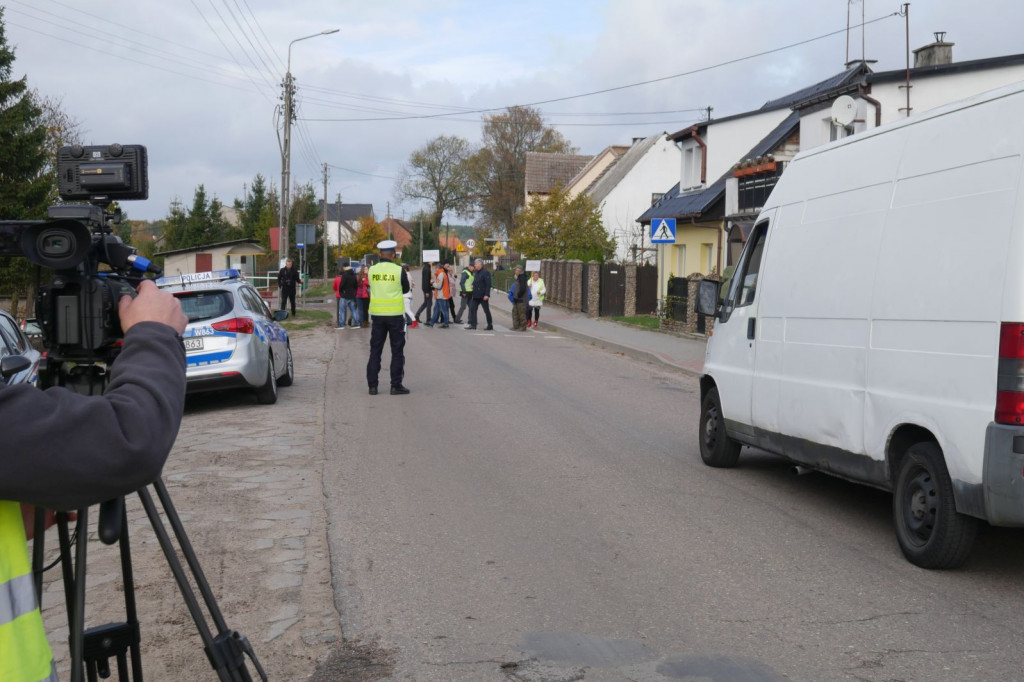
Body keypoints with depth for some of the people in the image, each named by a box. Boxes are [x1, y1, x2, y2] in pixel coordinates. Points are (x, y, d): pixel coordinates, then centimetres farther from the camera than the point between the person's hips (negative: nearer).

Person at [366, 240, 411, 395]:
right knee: (397, 351, 6)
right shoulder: (399, 271, -9)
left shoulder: (372, 270, -1)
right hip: (395, 314, -3)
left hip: (377, 314, 3)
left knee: (375, 350, 9)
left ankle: (372, 385, 9)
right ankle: (396, 385, 6)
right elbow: (406, 289, 4)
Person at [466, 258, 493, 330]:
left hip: (483, 296, -8)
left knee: (486, 311, 1)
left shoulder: (486, 273, -11)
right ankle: (473, 324, 3)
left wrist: (486, 295, -21)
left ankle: (490, 325, 12)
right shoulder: (475, 273, 14)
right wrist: (473, 285, 5)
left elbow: (488, 284, -16)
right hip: (476, 295, 8)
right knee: (472, 309, 0)